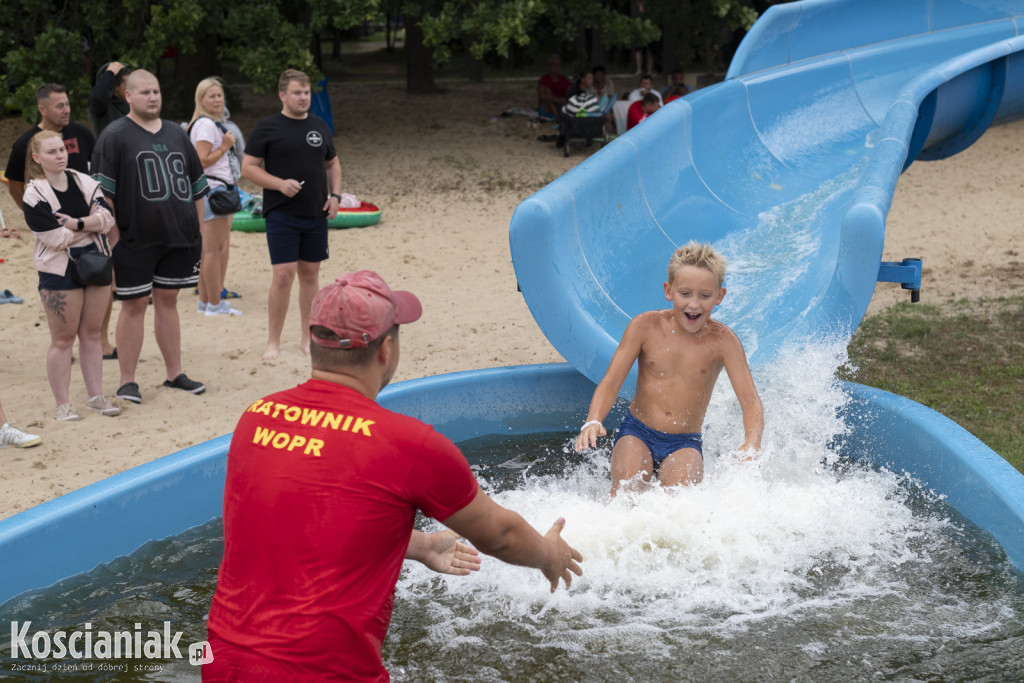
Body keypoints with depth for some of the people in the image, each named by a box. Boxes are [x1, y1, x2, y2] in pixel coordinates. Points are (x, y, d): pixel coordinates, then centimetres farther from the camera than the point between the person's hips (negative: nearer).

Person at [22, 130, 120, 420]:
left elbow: (107, 217, -5)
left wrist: (77, 224, -19)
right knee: (63, 338, 0)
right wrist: (92, 224, -7)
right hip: (59, 271, -4)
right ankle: (63, 404, 6)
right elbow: (55, 237, -17)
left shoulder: (85, 182, 6)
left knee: (91, 334, 10)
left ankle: (96, 396, 17)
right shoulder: (35, 194, -10)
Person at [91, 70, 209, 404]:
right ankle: (128, 382, 8)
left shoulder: (177, 134, 13)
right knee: (134, 305, 0)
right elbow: (103, 191, -8)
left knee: (168, 301, 12)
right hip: (135, 239, -5)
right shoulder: (114, 136, -4)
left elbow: (196, 186, 18)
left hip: (179, 237, 5)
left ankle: (174, 373, 21)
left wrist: (198, 232, 13)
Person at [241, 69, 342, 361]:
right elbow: (248, 167, -5)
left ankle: (308, 337, 19)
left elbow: (333, 164, 22)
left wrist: (335, 195, 7)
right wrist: (280, 184, -18)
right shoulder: (267, 127, -3)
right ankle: (273, 342, 1)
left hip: (316, 215, 5)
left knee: (310, 273, 9)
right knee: (284, 274, -9)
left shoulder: (319, 126, 13)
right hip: (281, 214, -5)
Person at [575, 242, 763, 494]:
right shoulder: (646, 326, -6)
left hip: (685, 444, 0)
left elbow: (751, 401, -14)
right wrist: (593, 421, -27)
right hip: (637, 433, 0)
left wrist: (752, 444, -34)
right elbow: (611, 382, -7)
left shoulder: (722, 341, -8)